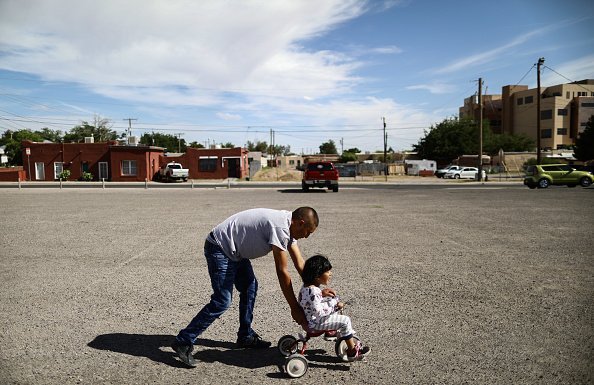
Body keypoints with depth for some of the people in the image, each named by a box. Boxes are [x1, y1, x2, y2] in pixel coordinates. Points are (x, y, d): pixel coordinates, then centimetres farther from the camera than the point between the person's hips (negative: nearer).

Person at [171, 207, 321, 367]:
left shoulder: (288, 226, 4)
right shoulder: (280, 227, -26)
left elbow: (300, 263, 10)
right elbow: (282, 272, -23)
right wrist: (295, 309, -16)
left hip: (234, 250, 10)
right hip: (219, 248, -10)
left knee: (250, 287, 13)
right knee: (222, 301, -12)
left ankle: (246, 336, 25)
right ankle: (184, 342, -3)